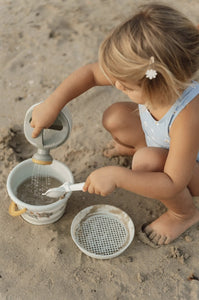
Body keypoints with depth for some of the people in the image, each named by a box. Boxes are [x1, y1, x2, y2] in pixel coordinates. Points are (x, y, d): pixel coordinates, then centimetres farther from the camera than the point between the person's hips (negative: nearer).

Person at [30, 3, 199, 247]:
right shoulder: (149, 75, -26)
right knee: (114, 117, -14)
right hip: (161, 147, 6)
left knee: (148, 162, -36)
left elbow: (173, 184, -39)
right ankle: (137, 148, 23)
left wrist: (117, 176, -44)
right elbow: (89, 73, -14)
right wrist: (52, 104, -22)